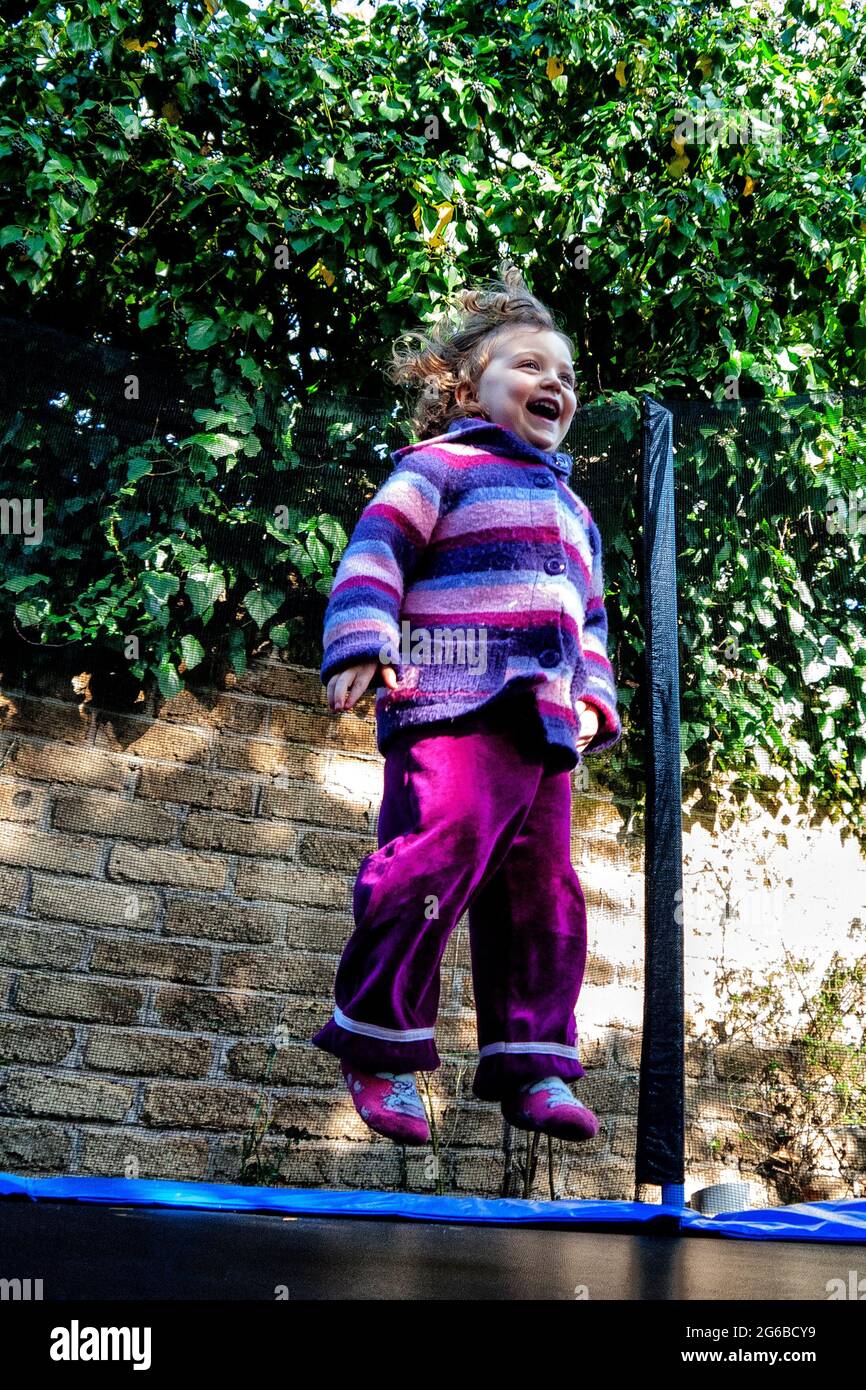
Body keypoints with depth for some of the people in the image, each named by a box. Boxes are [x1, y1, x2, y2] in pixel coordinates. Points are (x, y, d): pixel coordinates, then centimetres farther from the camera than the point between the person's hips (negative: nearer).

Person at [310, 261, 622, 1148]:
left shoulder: (570, 509, 32)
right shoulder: (441, 466, 8)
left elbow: (587, 619, 33)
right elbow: (374, 550, -3)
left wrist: (593, 700, 16)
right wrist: (361, 645, -18)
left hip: (545, 733, 8)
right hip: (453, 715, -8)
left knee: (544, 895, 6)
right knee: (435, 865, -18)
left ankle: (529, 1065, 14)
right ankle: (380, 1047, -3)